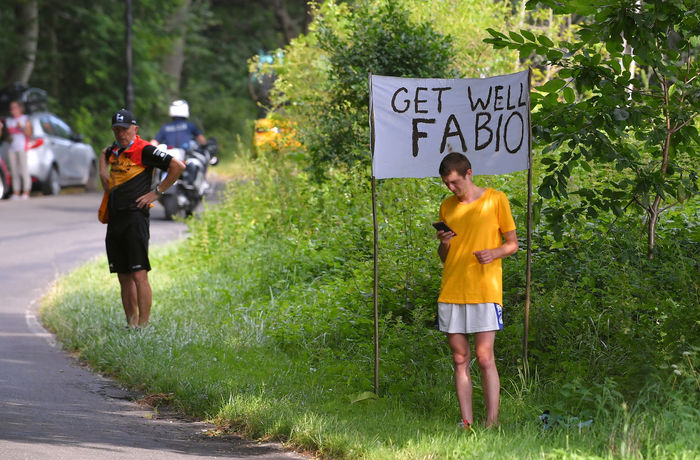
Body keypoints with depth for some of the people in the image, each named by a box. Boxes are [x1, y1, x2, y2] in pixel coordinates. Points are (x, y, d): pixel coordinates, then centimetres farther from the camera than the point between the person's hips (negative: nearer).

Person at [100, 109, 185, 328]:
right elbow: (104, 154, 41)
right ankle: (131, 325, 12)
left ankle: (143, 326, -12)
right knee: (124, 278, 8)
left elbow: (177, 166, -12)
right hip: (115, 219, 8)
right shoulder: (115, 150, 15)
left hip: (135, 217, -8)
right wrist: (103, 173, 22)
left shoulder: (144, 150, -8)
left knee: (139, 275, -11)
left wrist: (157, 191, -9)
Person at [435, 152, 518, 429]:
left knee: (484, 358, -10)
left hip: (484, 290, -4)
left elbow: (513, 244, 5)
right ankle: (466, 423, 4)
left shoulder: (496, 200, 1)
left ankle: (492, 423, -8)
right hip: (451, 291, 4)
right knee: (460, 359, 2)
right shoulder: (447, 206, 14)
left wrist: (494, 253, -15)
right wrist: (444, 243, -2)